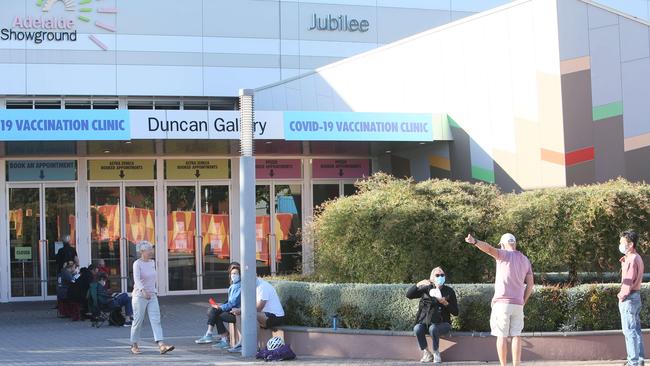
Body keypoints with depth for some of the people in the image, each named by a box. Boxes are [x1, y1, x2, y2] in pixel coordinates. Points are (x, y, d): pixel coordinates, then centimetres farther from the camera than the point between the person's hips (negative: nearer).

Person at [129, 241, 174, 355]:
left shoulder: (152, 263, 9)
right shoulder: (137, 264, -11)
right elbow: (137, 279, -27)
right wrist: (143, 291, -41)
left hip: (152, 296, 6)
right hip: (140, 296, -6)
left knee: (156, 320, -7)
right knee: (138, 321, 2)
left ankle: (161, 345, -18)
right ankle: (134, 345, 19)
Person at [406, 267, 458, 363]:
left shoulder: (449, 291, 5)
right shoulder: (426, 289, 10)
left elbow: (455, 312, 3)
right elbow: (408, 295, 2)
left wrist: (445, 303, -14)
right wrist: (418, 284, -13)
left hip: (442, 323, -2)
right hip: (425, 321, 2)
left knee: (433, 328, -36)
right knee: (417, 328, -31)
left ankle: (436, 354, -15)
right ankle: (426, 354, -14)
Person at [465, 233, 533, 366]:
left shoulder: (504, 254, -3)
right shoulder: (525, 260, 13)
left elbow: (489, 248, -25)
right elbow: (530, 284, 9)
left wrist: (474, 242, -43)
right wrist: (523, 301, 17)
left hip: (502, 302, -5)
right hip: (518, 304, 5)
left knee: (502, 336, 1)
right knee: (516, 336, 7)